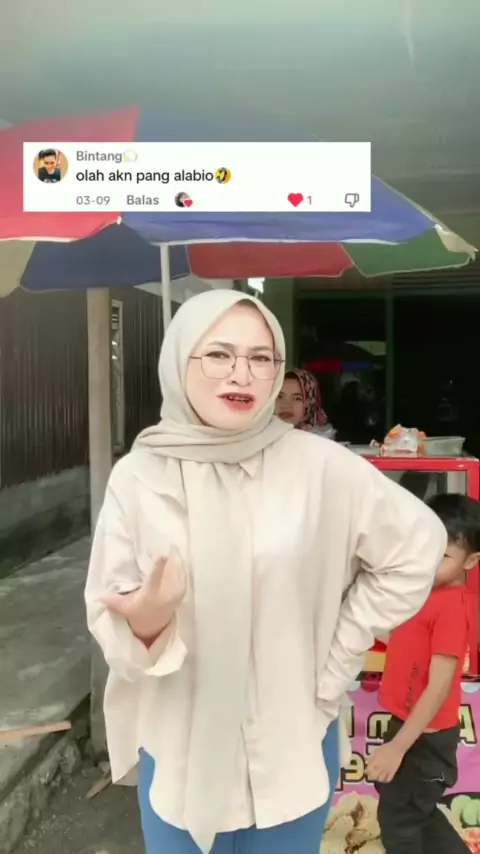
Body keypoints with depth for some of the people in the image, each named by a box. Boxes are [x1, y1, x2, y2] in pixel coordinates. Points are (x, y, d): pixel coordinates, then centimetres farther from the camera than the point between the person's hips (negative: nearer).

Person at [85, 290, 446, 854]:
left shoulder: (319, 465, -13)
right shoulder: (138, 477, -10)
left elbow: (416, 547, -2)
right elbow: (110, 623, -6)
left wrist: (337, 660, -3)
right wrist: (145, 617, -29)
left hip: (293, 745, 0)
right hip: (179, 752, 1)